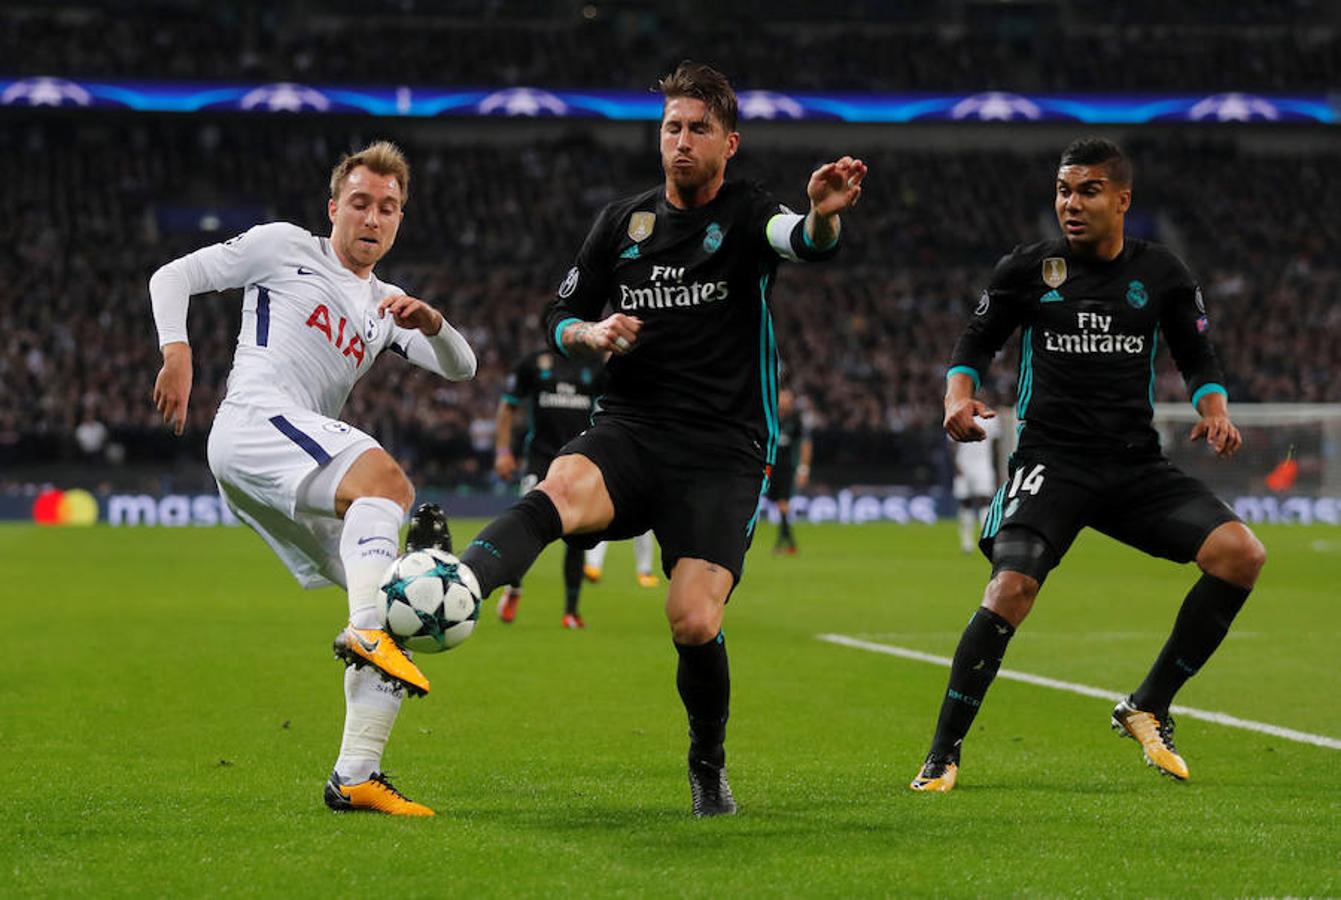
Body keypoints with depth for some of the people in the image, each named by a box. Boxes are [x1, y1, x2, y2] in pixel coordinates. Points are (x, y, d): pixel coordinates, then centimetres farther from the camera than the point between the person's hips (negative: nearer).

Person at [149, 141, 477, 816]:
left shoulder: (384, 303, 29)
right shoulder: (285, 247, 13)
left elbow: (460, 368, 19)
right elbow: (172, 278, 12)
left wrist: (431, 323, -3)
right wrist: (176, 352, -6)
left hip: (305, 472, 8)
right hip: (254, 421, -8)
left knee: (401, 611, -2)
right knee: (384, 477, -35)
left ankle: (354, 777, -7)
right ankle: (365, 631, -51)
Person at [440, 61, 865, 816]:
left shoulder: (748, 215, 0)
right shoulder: (623, 221, 12)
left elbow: (806, 243, -24)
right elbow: (559, 320, 19)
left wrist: (824, 215, -49)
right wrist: (593, 334, -6)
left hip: (724, 454, -2)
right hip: (631, 432, 2)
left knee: (695, 624, -16)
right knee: (560, 490, -32)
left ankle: (709, 766, 12)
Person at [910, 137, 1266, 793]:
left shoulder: (1160, 273, 7)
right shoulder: (1028, 269, 2)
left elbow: (1198, 359, 15)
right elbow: (975, 343, 10)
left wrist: (1215, 412, -6)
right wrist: (959, 395, -11)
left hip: (1136, 463, 3)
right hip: (1051, 460, -3)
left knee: (1241, 553, -15)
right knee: (1011, 588, -26)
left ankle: (1147, 708, 0)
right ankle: (943, 754, -13)